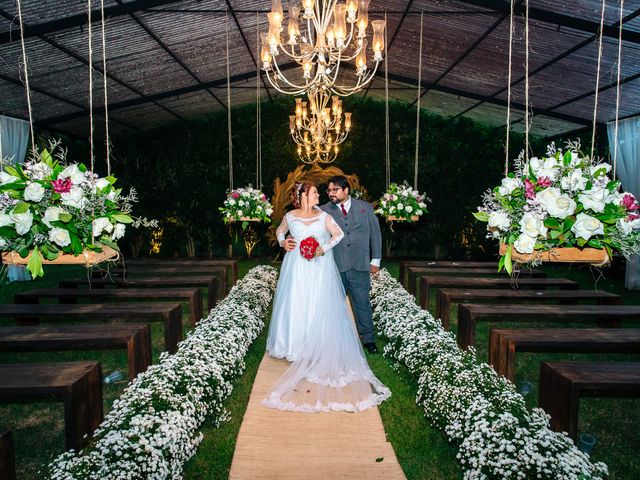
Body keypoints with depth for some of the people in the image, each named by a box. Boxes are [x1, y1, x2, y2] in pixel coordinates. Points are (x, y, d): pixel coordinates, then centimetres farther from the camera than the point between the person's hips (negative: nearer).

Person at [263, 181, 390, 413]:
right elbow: (280, 231, 21)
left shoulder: (323, 216, 2)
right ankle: (297, 347, 11)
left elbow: (339, 233, 5)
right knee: (296, 305, 1)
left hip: (320, 269, 0)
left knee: (319, 308, -1)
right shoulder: (290, 216, 3)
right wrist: (283, 242, 1)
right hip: (298, 269, 0)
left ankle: (317, 349, 7)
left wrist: (324, 248, -7)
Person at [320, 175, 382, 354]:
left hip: (360, 265, 0)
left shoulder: (365, 207, 6)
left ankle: (369, 339, 20)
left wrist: (375, 259, 7)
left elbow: (375, 233, 9)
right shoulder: (324, 211, 3)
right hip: (335, 266, 0)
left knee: (362, 303, 5)